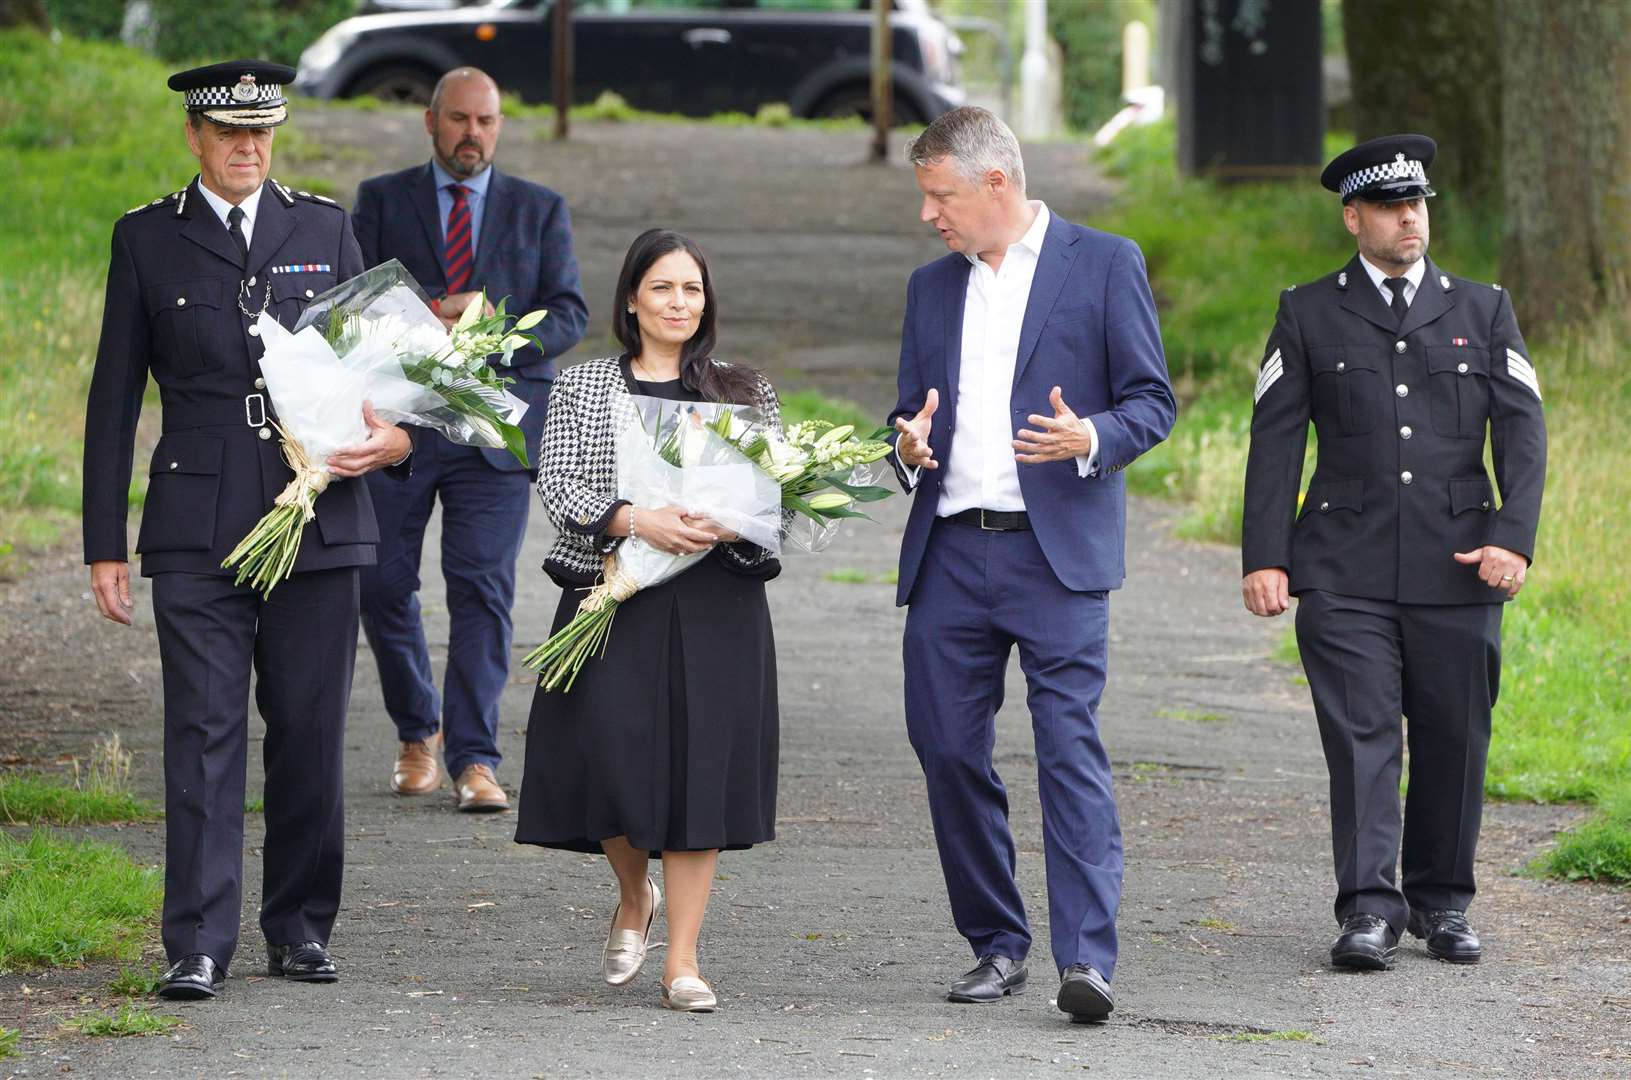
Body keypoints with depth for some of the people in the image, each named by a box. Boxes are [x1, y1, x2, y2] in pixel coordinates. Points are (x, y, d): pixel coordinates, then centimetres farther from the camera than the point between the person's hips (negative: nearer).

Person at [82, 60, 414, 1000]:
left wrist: (395, 436, -10)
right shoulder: (148, 239, 6)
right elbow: (114, 401, 7)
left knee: (311, 734, 5)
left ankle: (303, 930, 16)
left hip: (317, 523, 2)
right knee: (203, 734, -6)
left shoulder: (324, 230, 11)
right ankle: (198, 946, -6)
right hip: (198, 527, -2)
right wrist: (106, 544, 2)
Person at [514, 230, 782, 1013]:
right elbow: (558, 488, -2)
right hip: (613, 595, 0)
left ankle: (683, 957, -1)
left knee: (699, 765, -6)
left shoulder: (747, 393, 13)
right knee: (611, 753, -11)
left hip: (716, 602, 1)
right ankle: (634, 899, 20)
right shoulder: (582, 389, 10)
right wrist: (638, 522, -19)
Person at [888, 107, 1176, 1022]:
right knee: (948, 751, 3)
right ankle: (998, 945, 15)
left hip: (1056, 552, -5)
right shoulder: (933, 286, 19)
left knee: (1071, 749, -12)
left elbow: (1153, 402, 0)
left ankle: (1088, 958, -18)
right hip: (950, 552, 6)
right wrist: (910, 448, -1)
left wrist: (1091, 440, -20)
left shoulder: (1104, 263, 3)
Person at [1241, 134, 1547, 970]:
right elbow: (1275, 439, 5)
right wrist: (1264, 557, -4)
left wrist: (1514, 537, -9)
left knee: (1453, 742, 4)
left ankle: (1441, 902, 17)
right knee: (1360, 734, -10)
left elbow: (1522, 431, 5)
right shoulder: (1309, 315, 9)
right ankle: (1369, 909, -13)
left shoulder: (1483, 312, 12)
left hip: (1456, 571, 2)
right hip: (1345, 573, -2)